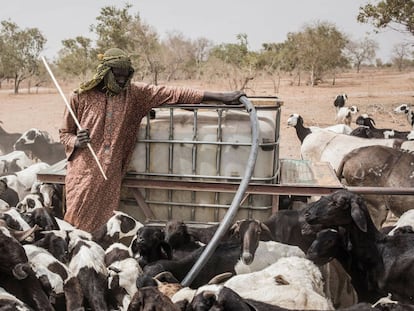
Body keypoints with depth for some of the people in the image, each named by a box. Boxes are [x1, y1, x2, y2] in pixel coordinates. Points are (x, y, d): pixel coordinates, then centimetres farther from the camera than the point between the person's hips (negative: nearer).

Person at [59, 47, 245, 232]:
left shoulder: (135, 93, 3)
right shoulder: (81, 97, 0)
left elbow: (173, 94, -3)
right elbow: (64, 133, 10)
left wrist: (220, 96, -8)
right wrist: (76, 142, -15)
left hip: (111, 176, 1)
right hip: (84, 175, -1)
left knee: (104, 224, 1)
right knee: (78, 223, -1)